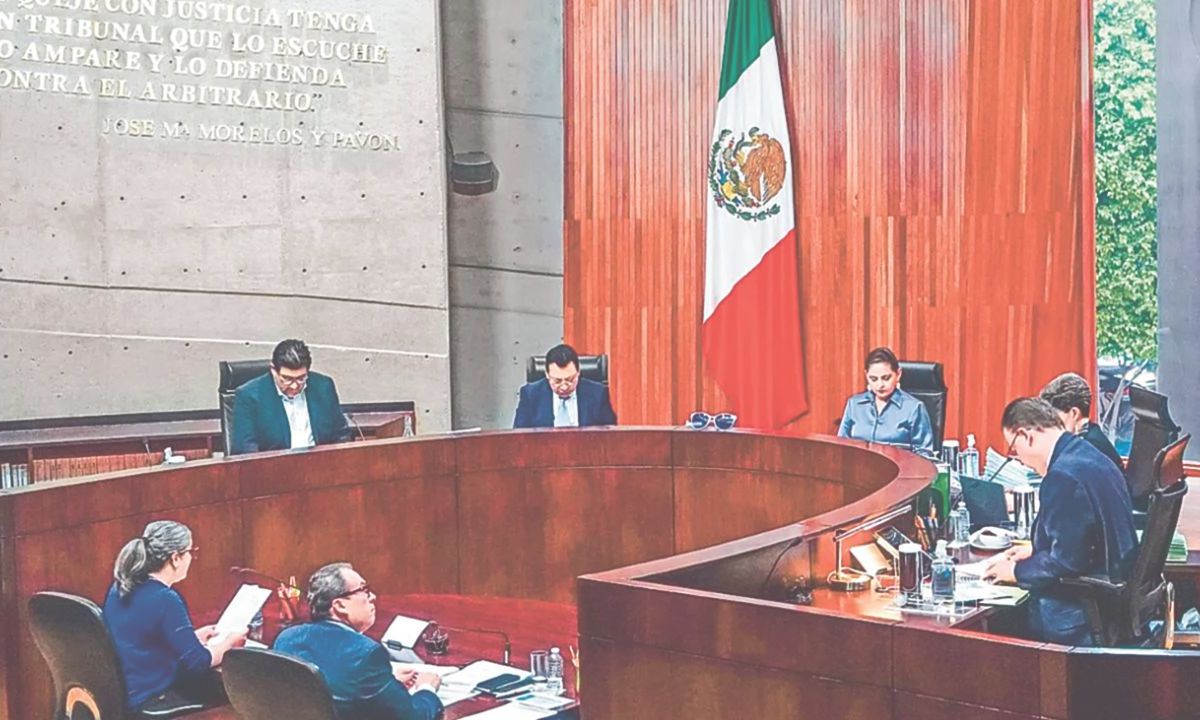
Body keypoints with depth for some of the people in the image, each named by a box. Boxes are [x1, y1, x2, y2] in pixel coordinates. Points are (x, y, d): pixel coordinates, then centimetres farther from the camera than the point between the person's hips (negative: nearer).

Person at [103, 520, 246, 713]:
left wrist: (193, 637, 18)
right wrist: (228, 642, -1)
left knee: (215, 677, 17)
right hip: (151, 702, -8)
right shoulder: (165, 599, -22)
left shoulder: (120, 588, 3)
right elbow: (198, 661, -17)